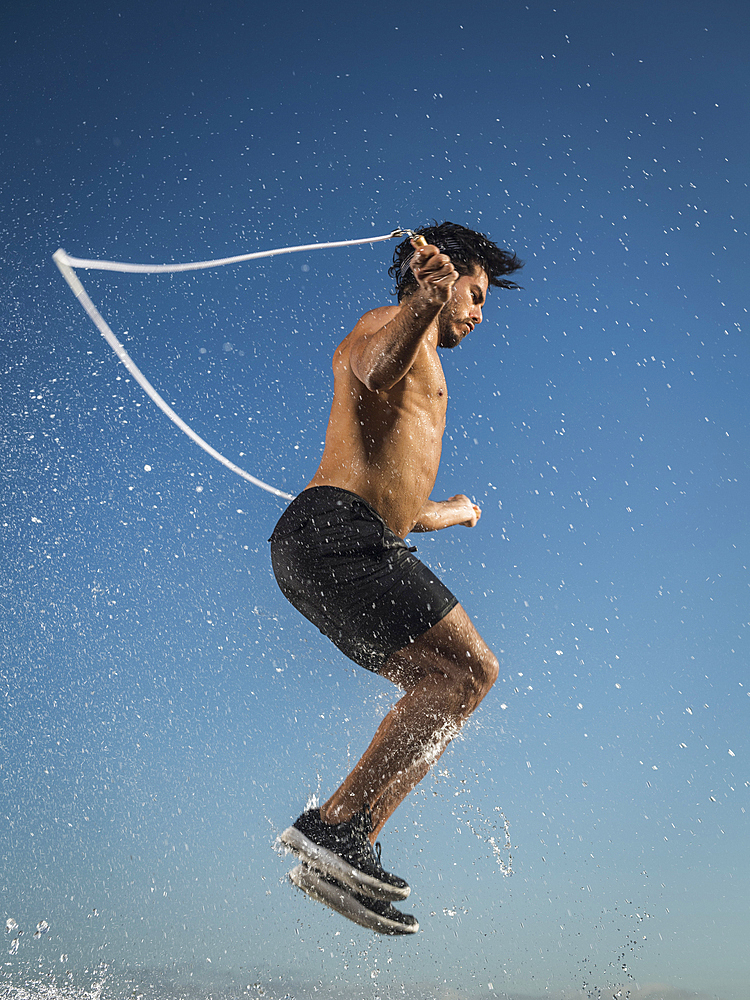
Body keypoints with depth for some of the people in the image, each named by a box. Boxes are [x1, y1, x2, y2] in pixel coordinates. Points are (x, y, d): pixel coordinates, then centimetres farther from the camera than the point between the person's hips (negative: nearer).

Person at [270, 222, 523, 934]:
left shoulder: (419, 371, 35)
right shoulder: (390, 323, 7)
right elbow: (374, 369, -21)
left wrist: (450, 513, 56)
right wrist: (422, 303, -40)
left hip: (352, 545, 10)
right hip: (334, 529, -10)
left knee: (446, 684, 7)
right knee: (469, 670, -16)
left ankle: (348, 850, 0)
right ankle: (332, 827, -19)